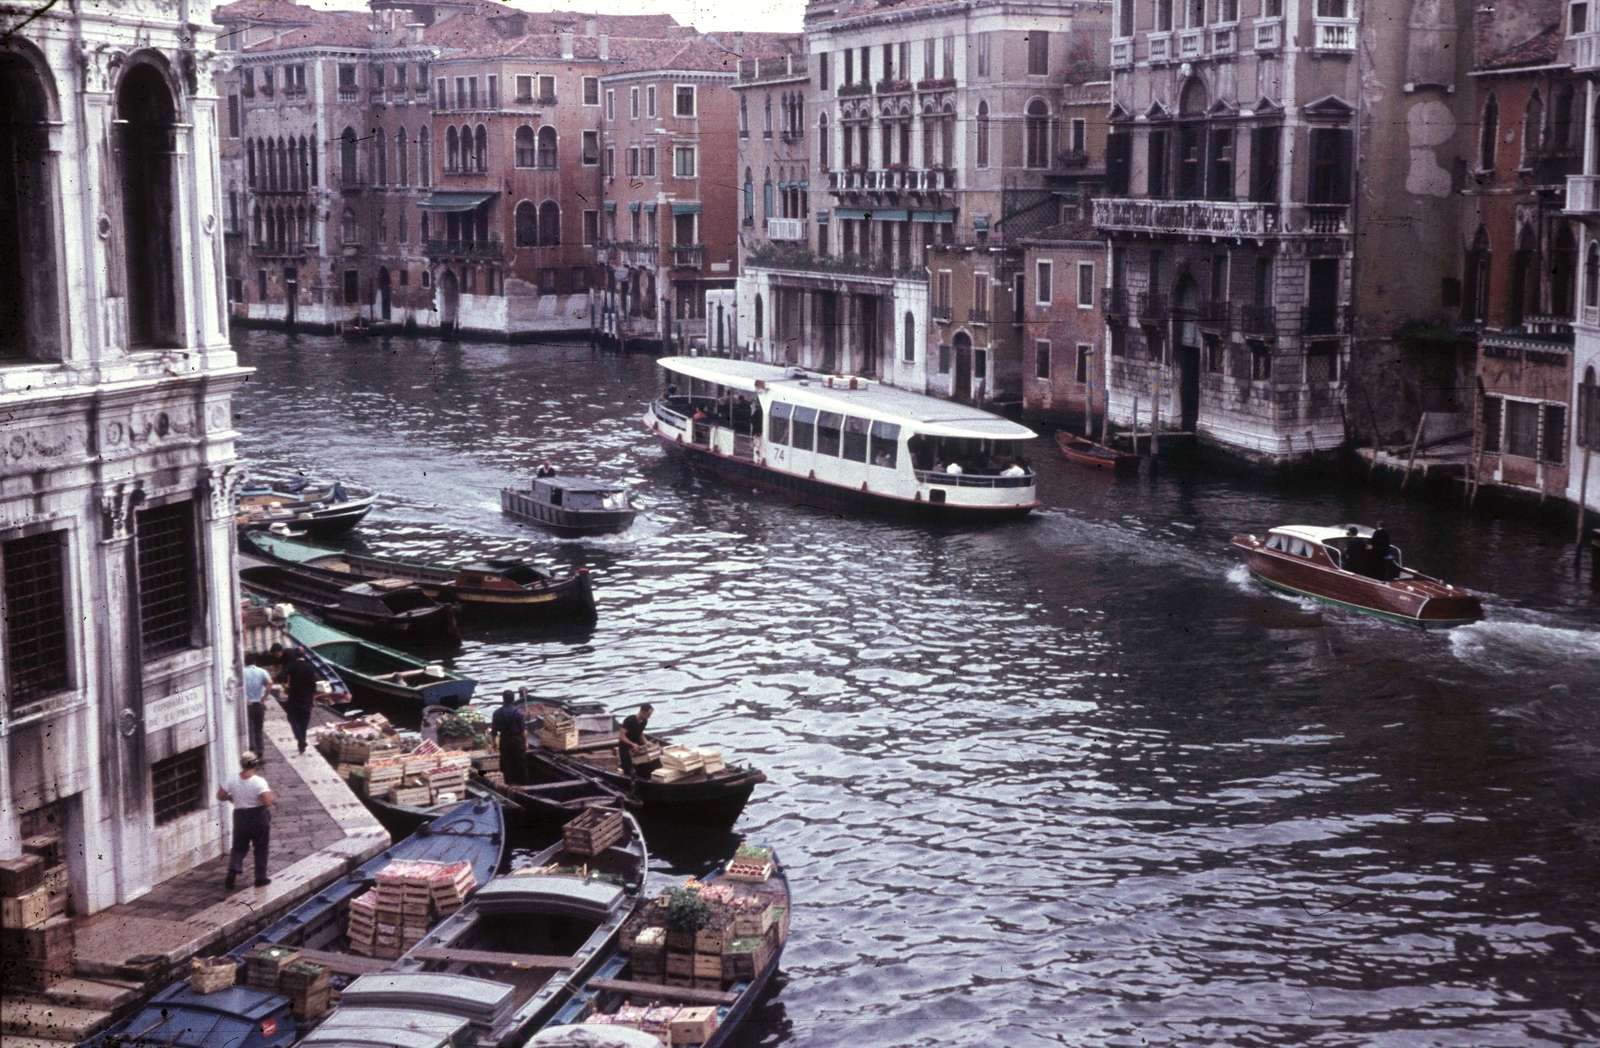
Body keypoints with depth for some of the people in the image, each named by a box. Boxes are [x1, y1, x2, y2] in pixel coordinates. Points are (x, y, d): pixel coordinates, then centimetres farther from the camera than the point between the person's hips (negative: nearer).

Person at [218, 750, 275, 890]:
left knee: (238, 848, 14)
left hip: (240, 817, 3)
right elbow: (267, 801, -27)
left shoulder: (233, 781, -6)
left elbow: (220, 795, 2)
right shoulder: (259, 782, -19)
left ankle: (233, 871, -7)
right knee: (261, 848, 11)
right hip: (259, 817, -3)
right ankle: (260, 878, 16)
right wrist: (272, 796, -6)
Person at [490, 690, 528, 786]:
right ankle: (522, 783, 14)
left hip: (504, 740, 2)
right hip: (517, 740, -2)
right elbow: (523, 729, -12)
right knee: (520, 763, 9)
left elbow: (494, 730, 0)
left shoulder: (497, 713, -7)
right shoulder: (518, 712, -14)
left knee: (507, 763, 14)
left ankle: (510, 783, 19)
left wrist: (494, 740, 16)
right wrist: (526, 741, -2)